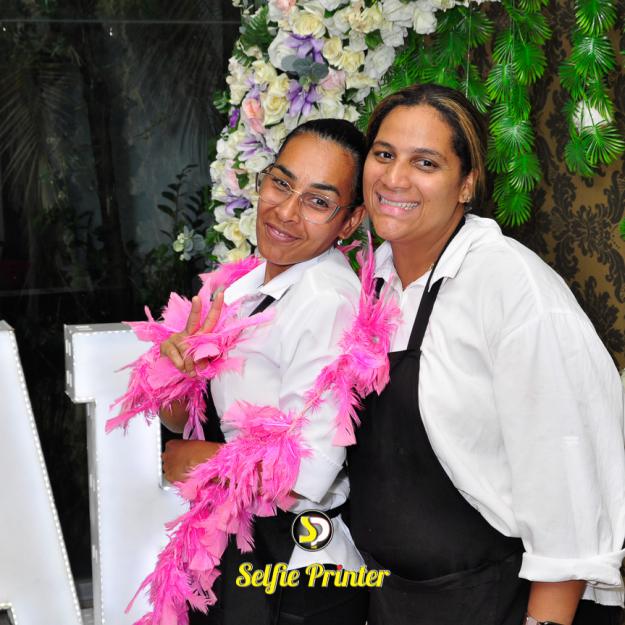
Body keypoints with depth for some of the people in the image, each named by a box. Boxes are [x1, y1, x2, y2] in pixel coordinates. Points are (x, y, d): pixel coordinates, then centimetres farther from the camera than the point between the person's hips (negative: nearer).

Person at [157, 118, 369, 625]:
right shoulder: (245, 285, 3)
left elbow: (302, 479, -28)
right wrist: (173, 370, -15)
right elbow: (182, 418, 7)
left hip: (296, 569, -7)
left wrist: (188, 459, -11)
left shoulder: (328, 302, -23)